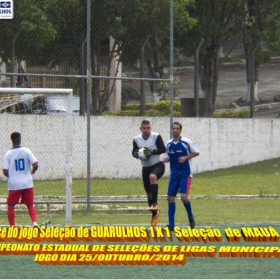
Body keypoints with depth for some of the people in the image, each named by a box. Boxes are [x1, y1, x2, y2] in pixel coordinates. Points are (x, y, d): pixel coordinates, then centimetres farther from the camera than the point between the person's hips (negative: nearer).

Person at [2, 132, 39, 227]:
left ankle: (12, 226, 3)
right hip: (27, 183, 1)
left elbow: (5, 171, -7)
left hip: (14, 184, -1)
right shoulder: (26, 151, -3)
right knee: (30, 205, 12)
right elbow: (35, 165, -9)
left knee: (10, 206, 10)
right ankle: (35, 222, -8)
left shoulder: (8, 154, -4)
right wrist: (32, 172, 12)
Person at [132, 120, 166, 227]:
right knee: (149, 192, 10)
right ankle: (154, 214, 29)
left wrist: (153, 151, -25)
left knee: (152, 177, -38)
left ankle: (155, 203, -34)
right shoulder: (136, 139, 1)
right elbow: (134, 151, 12)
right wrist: (136, 154, -12)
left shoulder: (156, 136, -10)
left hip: (157, 165, -5)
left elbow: (163, 149, -11)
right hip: (145, 167, 5)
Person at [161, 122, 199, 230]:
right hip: (174, 175, 5)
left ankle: (191, 217, 8)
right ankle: (171, 224, 6)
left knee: (184, 196, -18)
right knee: (170, 198, 1)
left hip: (185, 174, -5)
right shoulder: (169, 144, 6)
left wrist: (186, 157, -15)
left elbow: (196, 153, -1)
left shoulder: (186, 142, -8)